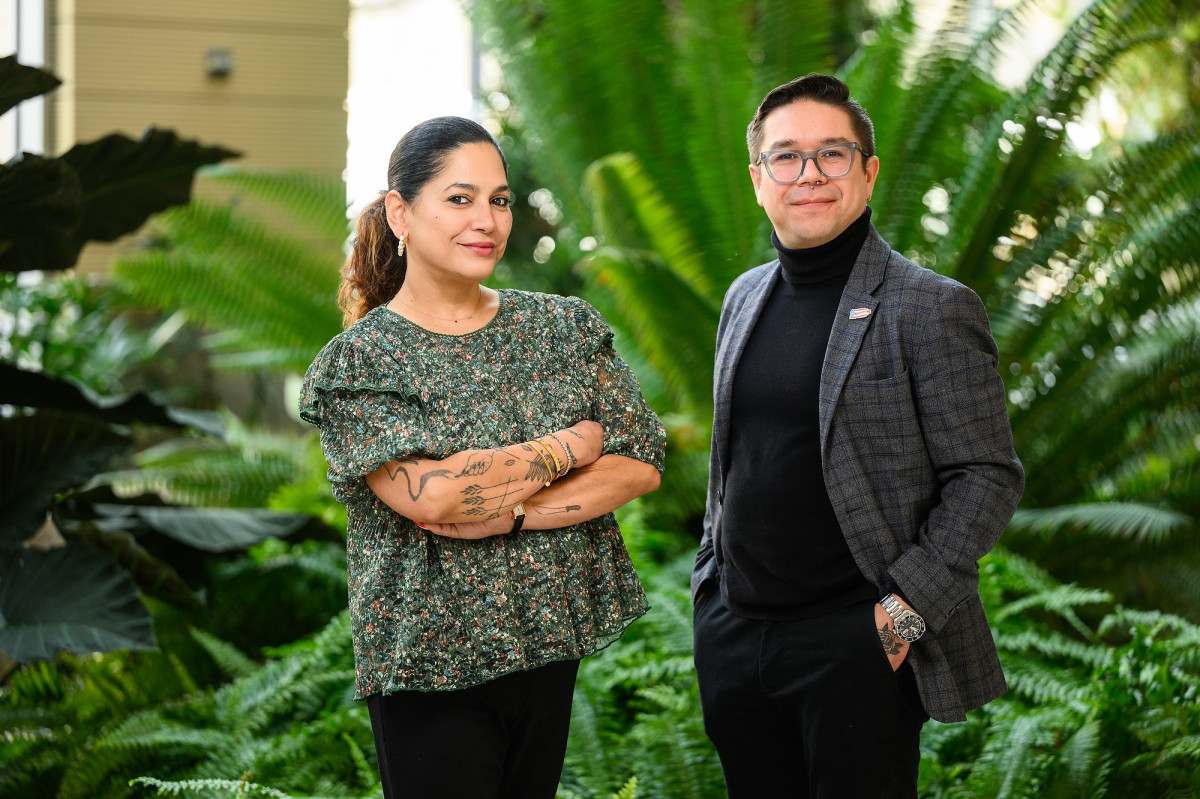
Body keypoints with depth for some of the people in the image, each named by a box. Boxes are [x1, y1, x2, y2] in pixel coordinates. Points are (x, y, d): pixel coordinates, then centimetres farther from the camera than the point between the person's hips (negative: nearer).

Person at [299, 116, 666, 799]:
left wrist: (510, 514, -15)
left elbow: (641, 464, -2)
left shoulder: (565, 328, 5)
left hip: (550, 643, 4)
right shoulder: (358, 360, -8)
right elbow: (428, 493, -22)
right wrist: (572, 445, -11)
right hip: (429, 661, -4)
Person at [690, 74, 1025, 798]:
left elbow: (989, 479, -11)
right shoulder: (746, 297, 12)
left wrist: (905, 611, -15)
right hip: (733, 631, 6)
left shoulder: (932, 309, -8)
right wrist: (712, 568, 15)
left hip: (857, 643, -6)